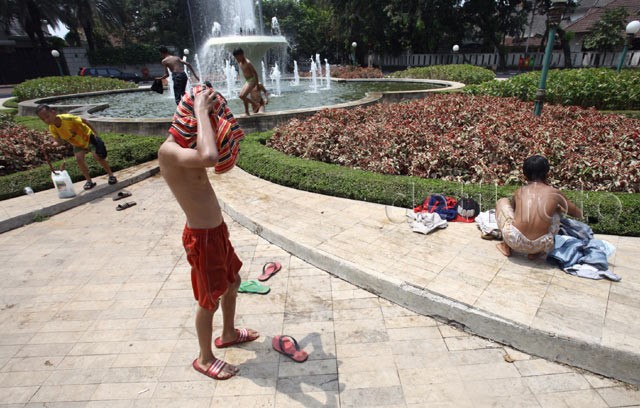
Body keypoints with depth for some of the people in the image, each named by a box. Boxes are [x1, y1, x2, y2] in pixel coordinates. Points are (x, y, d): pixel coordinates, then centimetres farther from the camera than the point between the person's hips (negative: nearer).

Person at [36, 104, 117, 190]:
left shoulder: (67, 118, -33)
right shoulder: (52, 129, -16)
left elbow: (84, 121, -22)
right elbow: (59, 142, -8)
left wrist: (95, 133, -19)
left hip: (88, 137, -5)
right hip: (77, 144, 5)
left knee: (98, 156, -18)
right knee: (79, 158, -16)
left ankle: (111, 175, 2)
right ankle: (89, 180, -2)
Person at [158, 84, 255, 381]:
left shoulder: (186, 145, 4)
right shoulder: (169, 151, -26)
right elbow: (210, 158, -48)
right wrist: (200, 109, -34)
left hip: (217, 230, 10)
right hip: (203, 237, -10)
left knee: (232, 282, 26)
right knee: (209, 301, 9)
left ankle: (228, 334, 50)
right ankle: (205, 359, 34)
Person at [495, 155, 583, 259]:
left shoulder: (519, 191, 14)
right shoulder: (554, 193, 12)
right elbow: (579, 214, 28)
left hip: (514, 241, 0)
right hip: (540, 245, 1)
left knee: (502, 202, 24)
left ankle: (506, 246, 23)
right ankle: (537, 252, 22)